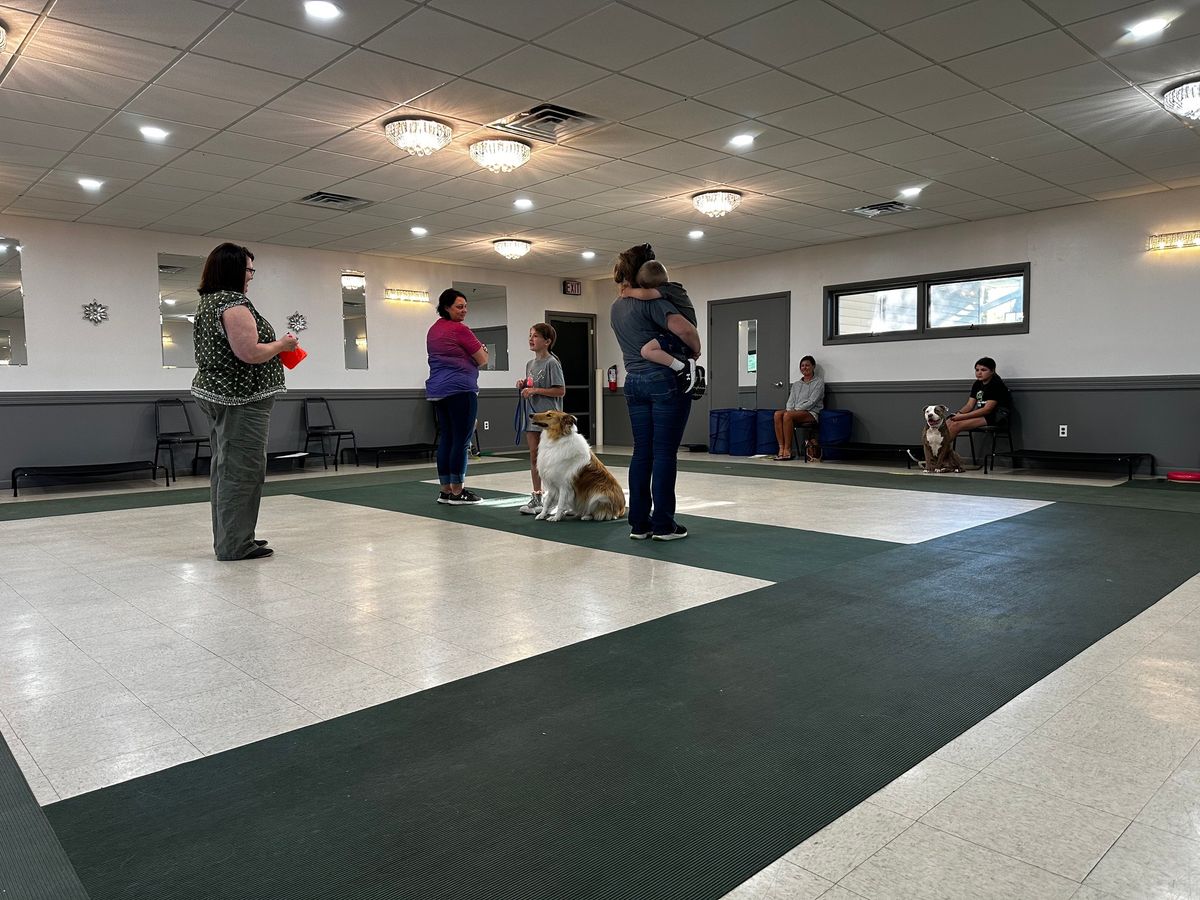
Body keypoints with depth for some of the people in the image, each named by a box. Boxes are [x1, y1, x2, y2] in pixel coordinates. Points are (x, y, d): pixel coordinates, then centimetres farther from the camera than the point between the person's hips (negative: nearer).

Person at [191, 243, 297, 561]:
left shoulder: (207, 302, 17)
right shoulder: (234, 303, -15)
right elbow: (249, 353, -22)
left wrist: (272, 346, 20)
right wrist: (282, 344, -6)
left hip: (216, 394, 10)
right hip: (241, 398, -10)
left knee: (225, 467, 13)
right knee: (243, 469, -6)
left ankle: (228, 539, 21)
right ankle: (236, 545, -3)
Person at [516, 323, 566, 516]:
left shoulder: (551, 363, -10)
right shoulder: (530, 364, 13)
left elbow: (560, 391, -14)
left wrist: (535, 390, -17)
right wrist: (523, 386, 3)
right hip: (532, 415, 8)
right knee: (534, 457, 9)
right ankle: (536, 497, 16)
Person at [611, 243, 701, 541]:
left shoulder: (615, 308, 14)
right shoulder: (649, 301, -12)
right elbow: (683, 328, -24)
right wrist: (696, 350, -7)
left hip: (634, 382, 7)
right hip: (665, 381, -7)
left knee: (642, 452, 8)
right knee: (665, 453, -2)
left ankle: (639, 523, 9)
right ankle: (663, 524, 2)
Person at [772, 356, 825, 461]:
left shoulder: (819, 382, 5)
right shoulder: (796, 384, 23)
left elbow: (812, 402, -6)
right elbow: (790, 401, 15)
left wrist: (796, 409, -14)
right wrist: (790, 409, -8)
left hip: (812, 413, -5)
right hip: (795, 412, 5)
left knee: (787, 415, -35)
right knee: (777, 414, -28)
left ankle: (788, 450, -31)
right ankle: (781, 448, -34)